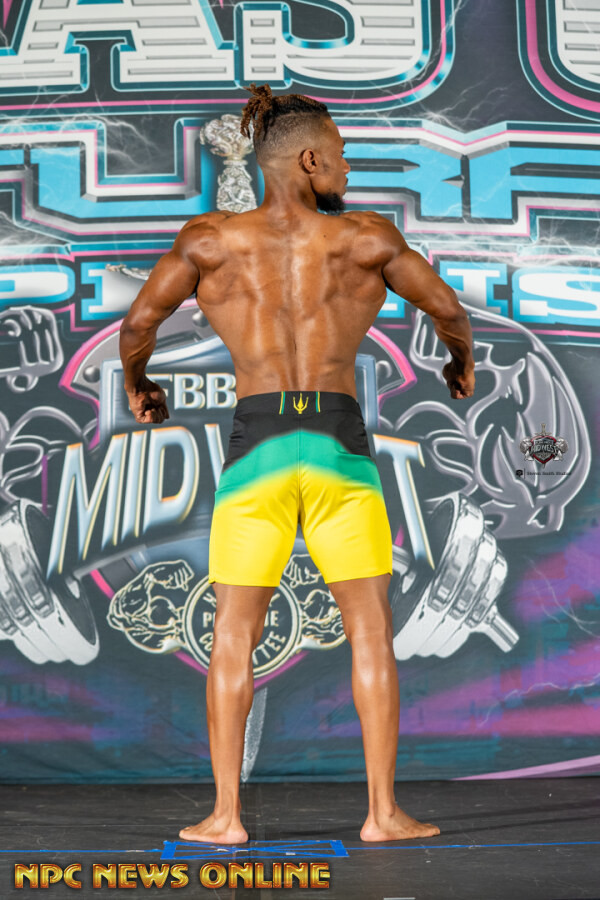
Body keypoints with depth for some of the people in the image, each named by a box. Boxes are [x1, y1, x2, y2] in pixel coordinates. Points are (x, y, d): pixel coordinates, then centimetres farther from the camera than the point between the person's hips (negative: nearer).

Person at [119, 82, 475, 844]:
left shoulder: (210, 236, 4)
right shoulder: (368, 236, 4)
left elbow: (138, 323, 3)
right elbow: (449, 311, 11)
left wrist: (136, 383, 24)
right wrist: (462, 361, 33)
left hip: (256, 448, 1)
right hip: (340, 449, 0)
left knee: (234, 638, 8)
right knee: (371, 633, 8)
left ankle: (225, 815, 8)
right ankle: (383, 812, 9)